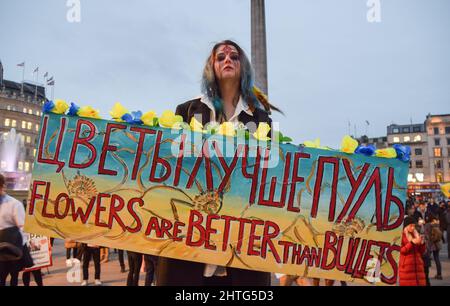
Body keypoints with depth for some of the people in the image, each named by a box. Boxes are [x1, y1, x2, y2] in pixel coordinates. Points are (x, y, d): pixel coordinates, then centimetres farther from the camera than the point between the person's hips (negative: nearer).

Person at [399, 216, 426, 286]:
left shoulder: (416, 235, 15)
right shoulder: (401, 235, -2)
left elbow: (422, 251, 15)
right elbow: (402, 250, -10)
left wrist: (422, 243, -4)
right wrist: (412, 242, -16)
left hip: (418, 265, 5)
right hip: (406, 265, -5)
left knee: (419, 282, 0)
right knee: (407, 283, -6)